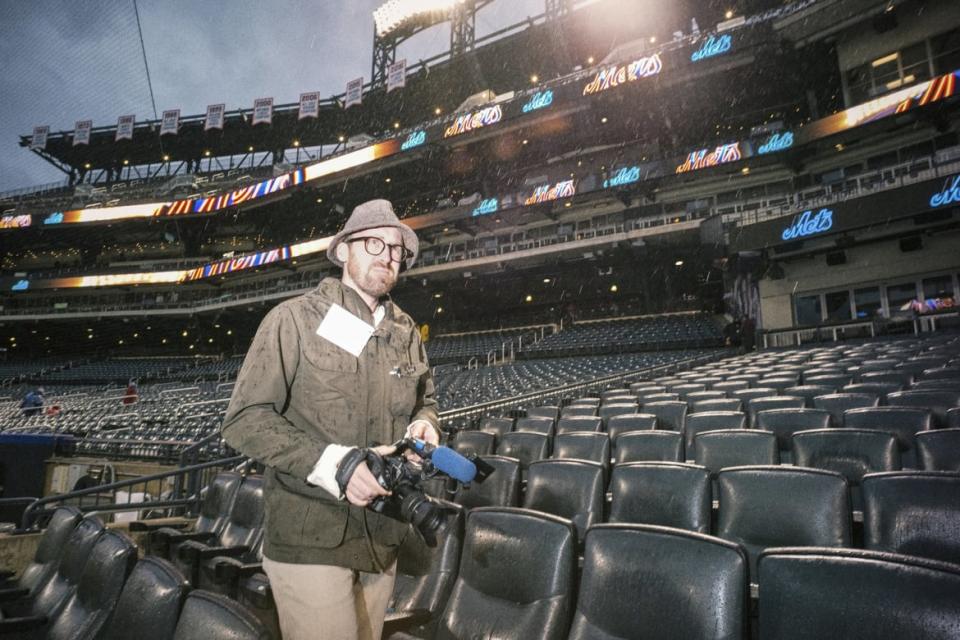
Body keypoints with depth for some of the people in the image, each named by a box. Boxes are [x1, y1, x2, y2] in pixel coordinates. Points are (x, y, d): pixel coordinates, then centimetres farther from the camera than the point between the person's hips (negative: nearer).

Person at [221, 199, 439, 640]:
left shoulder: (406, 332, 8)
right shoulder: (295, 318, -8)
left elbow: (425, 399, 20)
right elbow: (245, 419, -12)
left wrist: (423, 426, -5)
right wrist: (332, 463, -24)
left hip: (382, 538, 6)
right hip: (309, 538, -5)